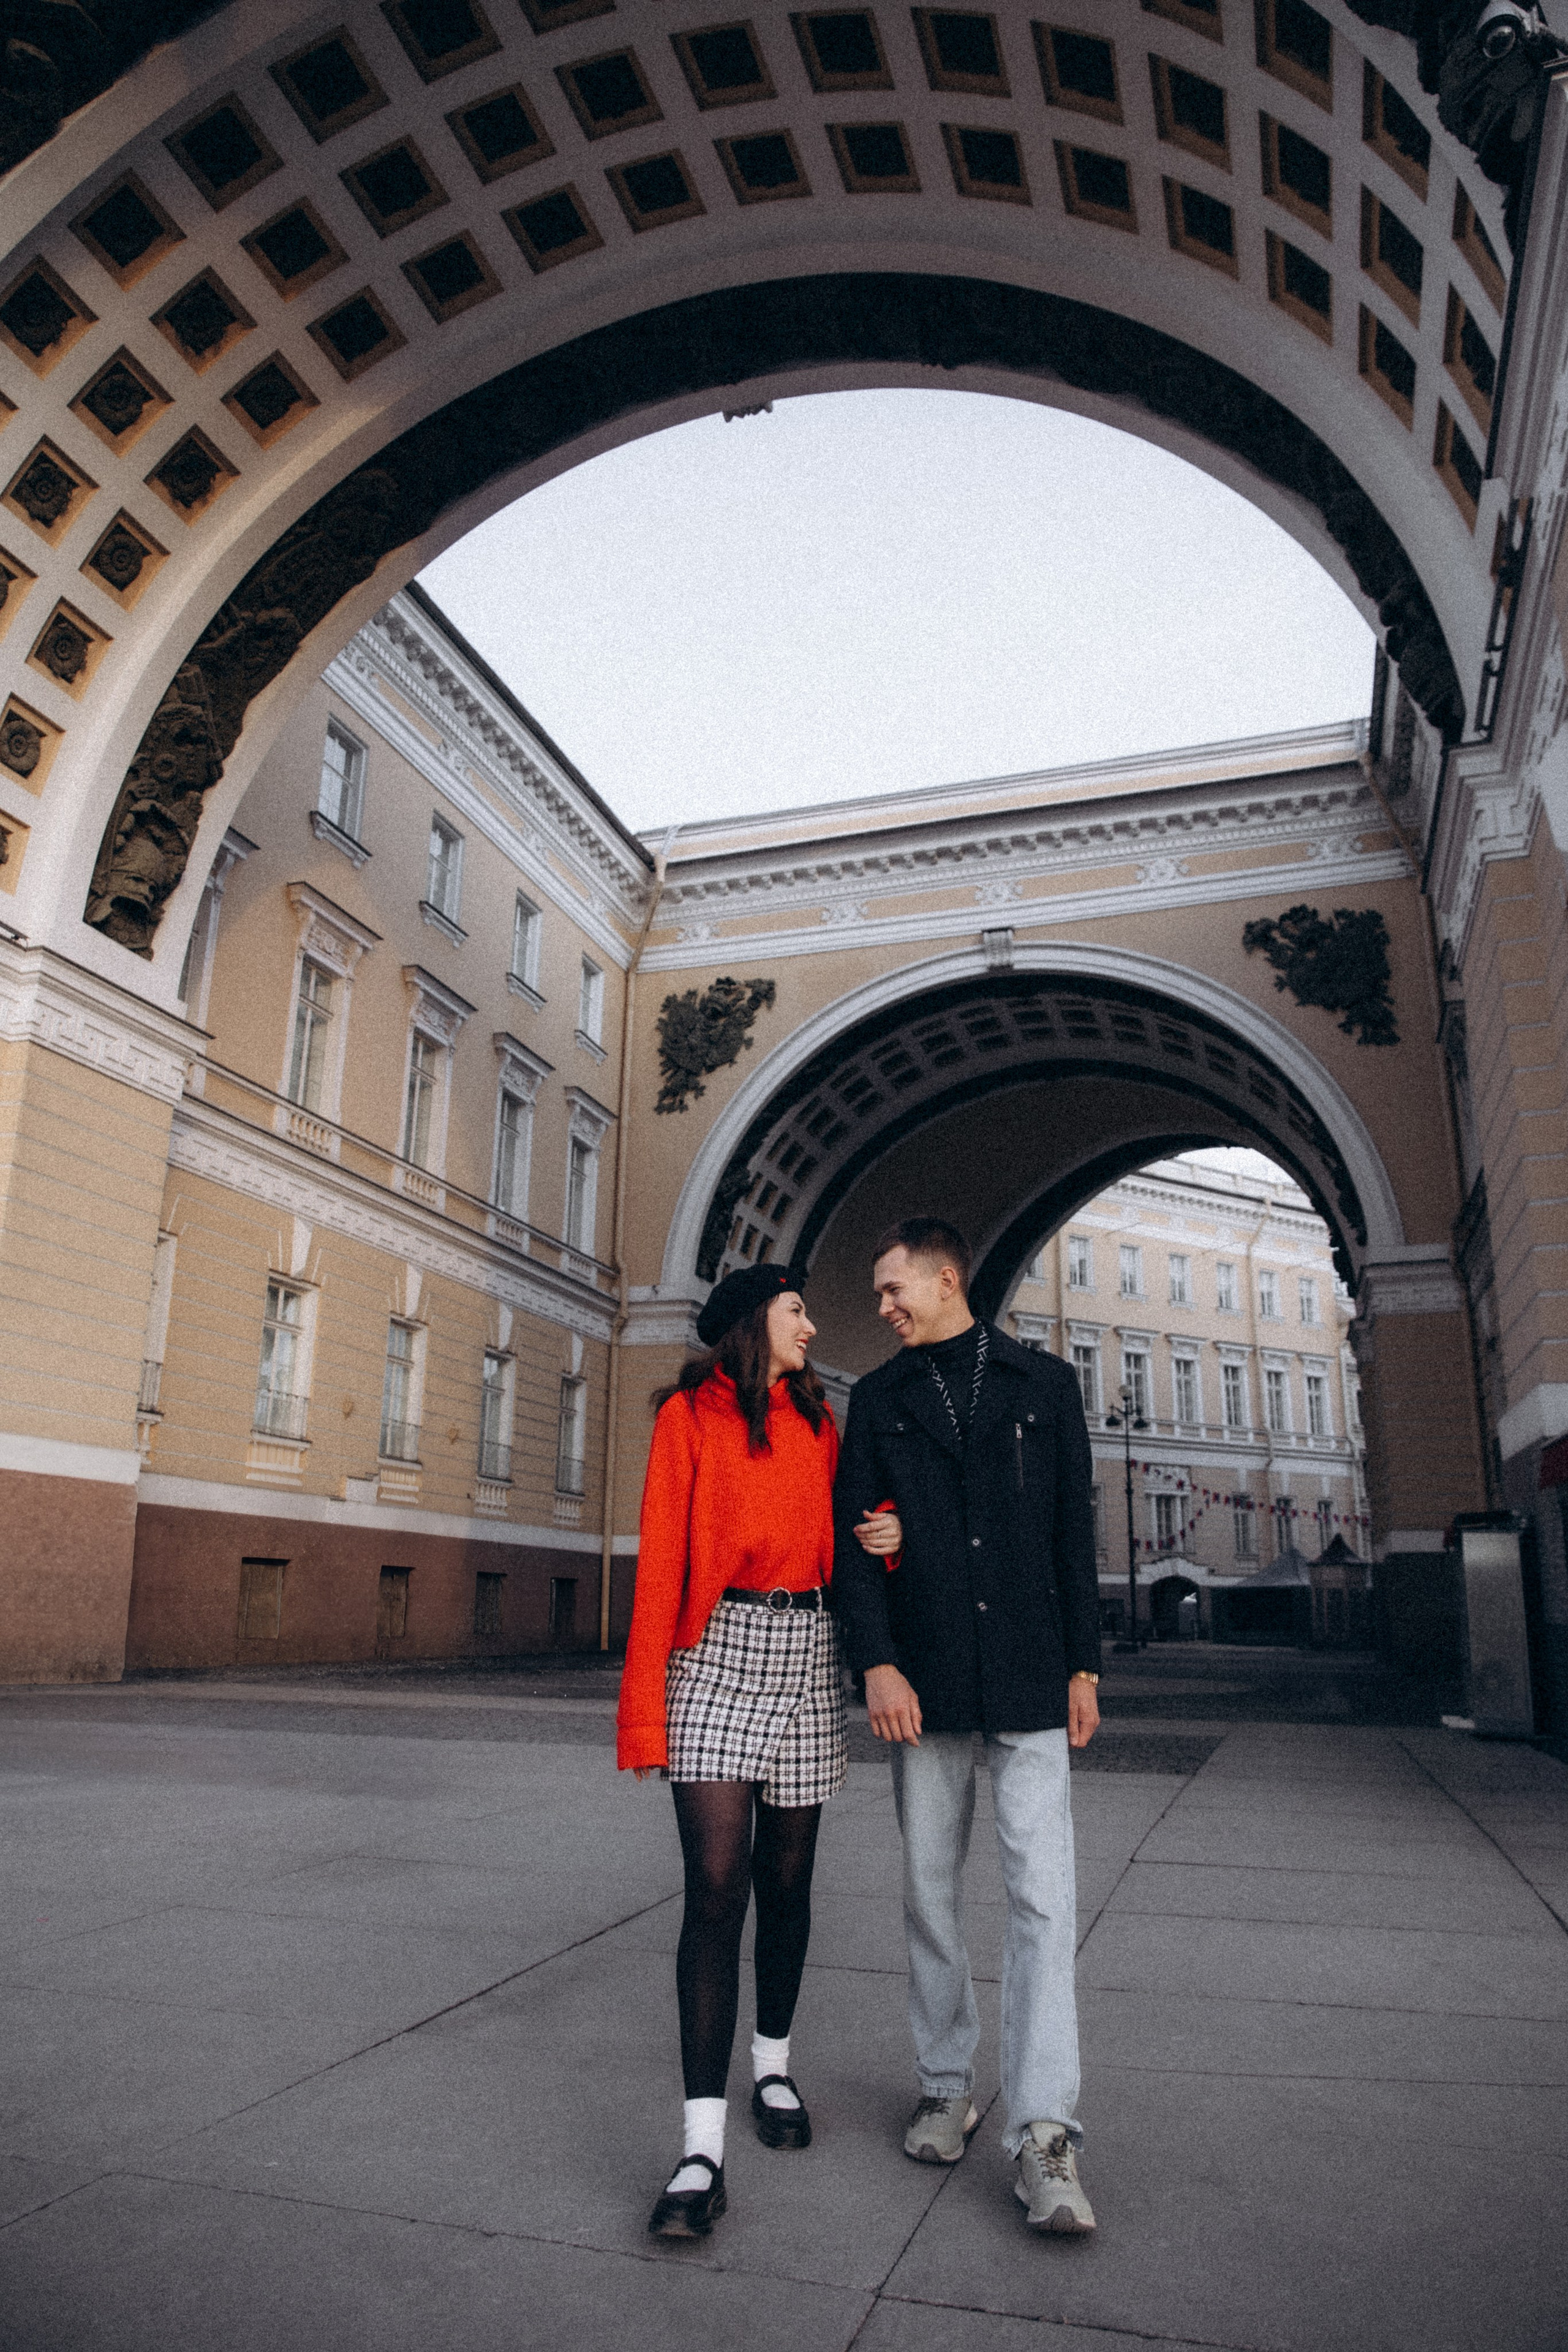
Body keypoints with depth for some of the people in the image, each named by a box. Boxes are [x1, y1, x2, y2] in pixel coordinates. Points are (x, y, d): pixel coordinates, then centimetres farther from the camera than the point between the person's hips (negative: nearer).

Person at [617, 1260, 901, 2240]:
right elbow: (662, 1558, -5)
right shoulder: (689, 1416, 0)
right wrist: (645, 1706, -9)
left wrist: (884, 1536, -5)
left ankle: (774, 2066, 34)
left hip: (808, 1653, 4)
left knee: (785, 1877, 12)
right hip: (718, 1652, -4)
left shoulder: (818, 1421, 14)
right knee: (716, 1884, -10)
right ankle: (704, 2150, -4)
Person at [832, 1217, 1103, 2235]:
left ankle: (1044, 2134, 0)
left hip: (1030, 1677, -1)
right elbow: (856, 1537, 2)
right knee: (932, 1893, 10)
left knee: (1043, 1894, -6)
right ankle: (948, 2086, 27)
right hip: (923, 1680, 2)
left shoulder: (1045, 1383, 6)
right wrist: (877, 1662, -10)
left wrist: (1084, 1663, 2)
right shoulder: (879, 1398, 8)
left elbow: (1075, 1531, 6)